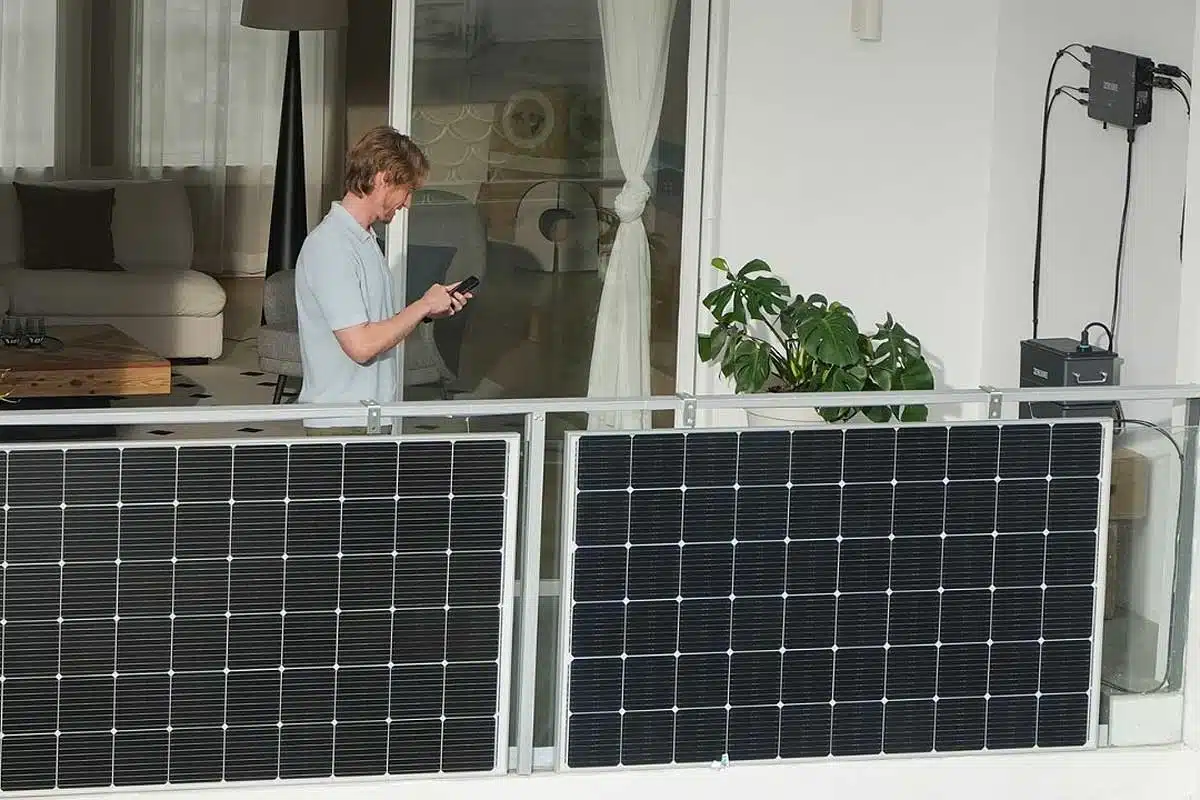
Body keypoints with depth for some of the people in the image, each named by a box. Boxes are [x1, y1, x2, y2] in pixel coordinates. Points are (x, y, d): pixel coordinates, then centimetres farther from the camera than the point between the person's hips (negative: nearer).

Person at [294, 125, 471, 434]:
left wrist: (431, 311, 7)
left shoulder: (364, 240, 14)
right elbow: (360, 345, -22)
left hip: (372, 417, 9)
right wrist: (422, 306, -12)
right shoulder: (330, 246, -18)